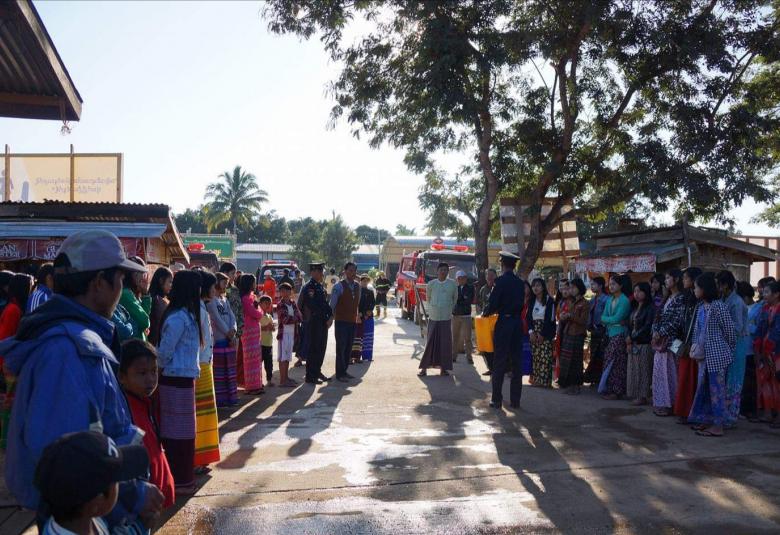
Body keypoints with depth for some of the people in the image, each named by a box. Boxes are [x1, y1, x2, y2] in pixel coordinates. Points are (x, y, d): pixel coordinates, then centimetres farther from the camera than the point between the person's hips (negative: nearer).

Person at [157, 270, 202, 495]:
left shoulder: (186, 314, 9)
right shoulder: (179, 318, -20)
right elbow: (164, 351, -17)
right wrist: (165, 370, -1)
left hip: (182, 379, 9)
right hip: (178, 381, -9)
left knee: (182, 431, 17)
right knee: (179, 431, 1)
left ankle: (182, 477, 29)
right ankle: (179, 482, 12)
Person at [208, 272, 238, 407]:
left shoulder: (225, 300, 18)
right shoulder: (211, 300, -7)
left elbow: (232, 316, 8)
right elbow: (216, 318, -14)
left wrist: (233, 330, -9)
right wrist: (228, 333, -13)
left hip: (230, 338, 8)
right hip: (219, 339, -8)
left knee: (230, 368, 10)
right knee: (219, 369, -4)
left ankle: (230, 396, 16)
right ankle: (219, 398, 1)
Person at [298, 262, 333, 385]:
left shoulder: (321, 286, 14)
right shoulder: (308, 287, -14)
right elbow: (313, 306, -18)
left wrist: (330, 316, 0)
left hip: (323, 323, 8)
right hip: (312, 323, -8)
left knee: (321, 348, 14)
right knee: (312, 349, -2)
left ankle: (317, 372, 27)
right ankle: (310, 376, 6)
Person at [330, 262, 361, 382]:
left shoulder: (357, 286, 8)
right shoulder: (339, 287, -12)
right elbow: (332, 304, -8)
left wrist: (357, 315, 13)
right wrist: (331, 317, -7)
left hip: (352, 321, 6)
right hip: (341, 321, -6)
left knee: (348, 348, 12)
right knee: (341, 347, -2)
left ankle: (344, 371, 22)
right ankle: (340, 374, 5)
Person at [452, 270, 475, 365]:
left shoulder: (470, 288, 2)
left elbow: (470, 300, -8)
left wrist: (458, 301, -8)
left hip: (466, 316, -2)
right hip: (455, 315, 2)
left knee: (467, 337, -3)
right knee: (455, 336, 6)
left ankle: (469, 356, 4)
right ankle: (454, 355, 15)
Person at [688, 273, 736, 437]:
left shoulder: (718, 306, -14)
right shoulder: (700, 306, 10)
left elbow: (730, 330, -9)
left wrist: (730, 350, 0)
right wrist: (695, 347, 4)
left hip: (717, 354, -8)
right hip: (704, 354, 8)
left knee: (716, 388, -2)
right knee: (704, 387, 14)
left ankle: (718, 426, 5)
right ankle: (708, 420, 25)